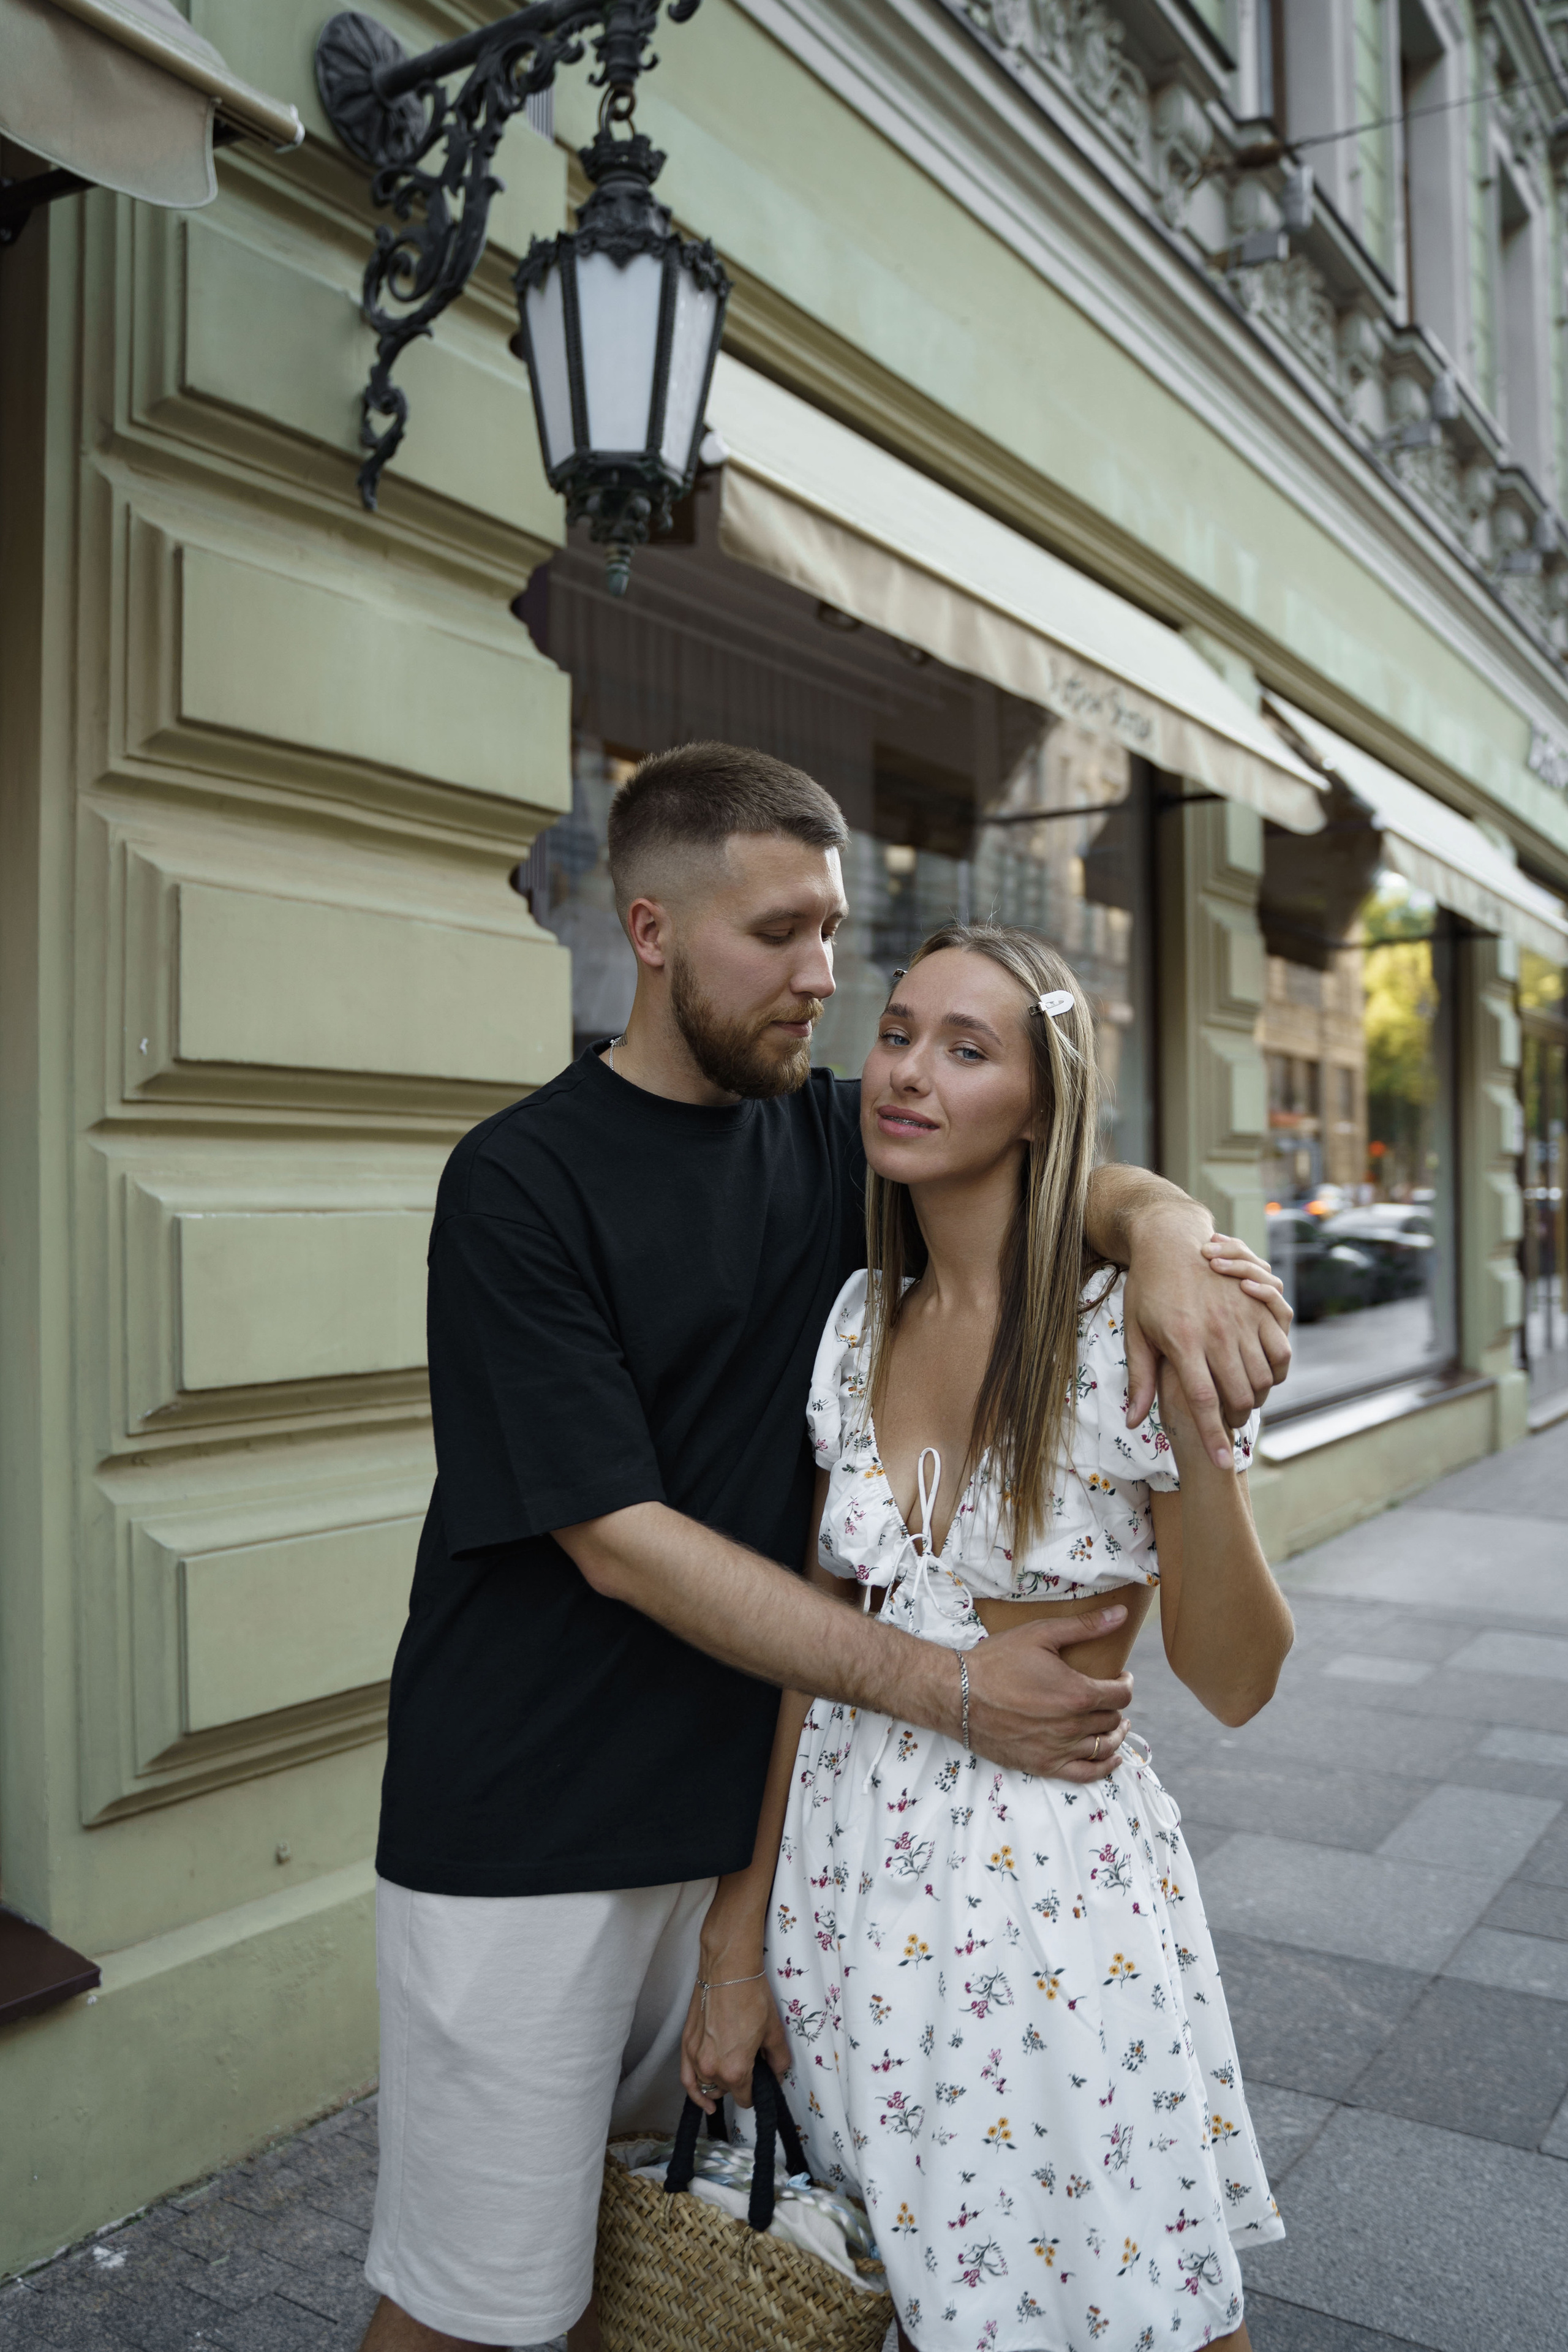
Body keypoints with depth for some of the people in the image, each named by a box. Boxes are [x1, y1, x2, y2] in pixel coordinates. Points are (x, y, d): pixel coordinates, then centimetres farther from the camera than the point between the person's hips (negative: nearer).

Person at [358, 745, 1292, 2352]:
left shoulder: (827, 1138, 4)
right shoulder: (521, 1181, -14)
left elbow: (1068, 1178, 5)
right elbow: (621, 1544, -18)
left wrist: (1164, 1226, -20)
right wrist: (947, 1689, -20)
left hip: (741, 1796, 5)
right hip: (528, 1835, -5)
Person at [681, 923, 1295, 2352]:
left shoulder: (1132, 1328, -13)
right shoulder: (859, 1322, -1)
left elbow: (1233, 1683, -10)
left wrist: (1202, 1440, -26)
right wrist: (745, 1935, 6)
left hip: (1057, 1880, -3)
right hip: (848, 1867, 4)